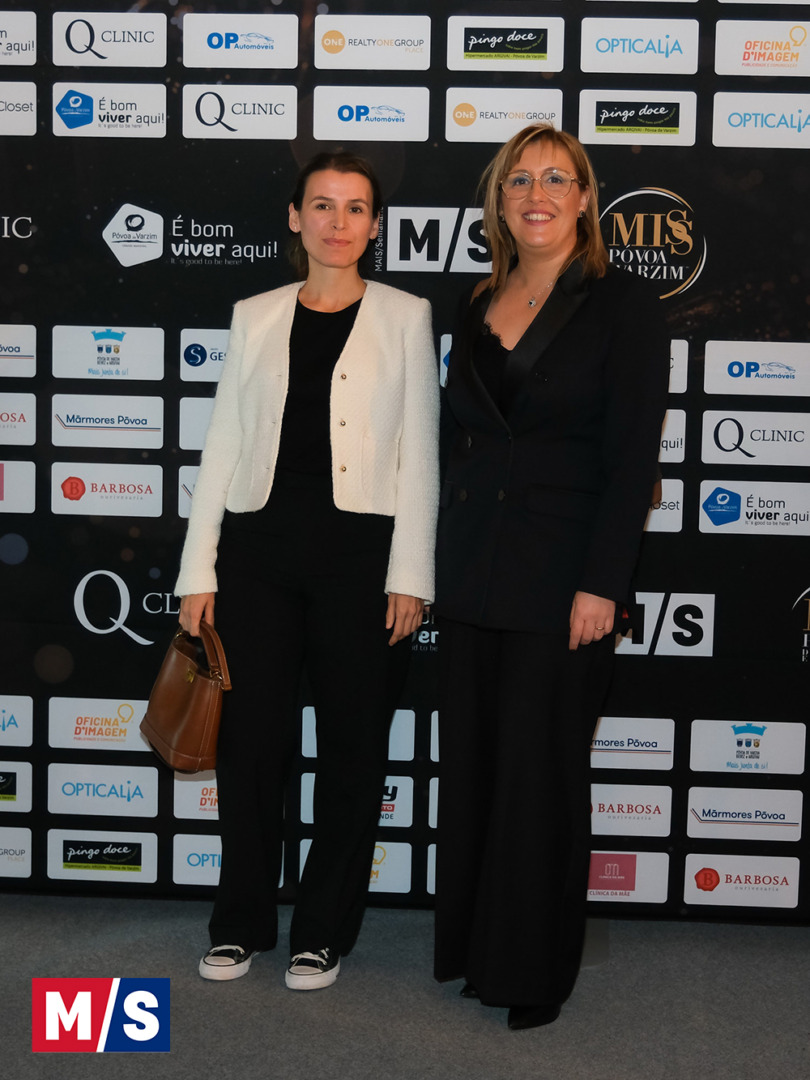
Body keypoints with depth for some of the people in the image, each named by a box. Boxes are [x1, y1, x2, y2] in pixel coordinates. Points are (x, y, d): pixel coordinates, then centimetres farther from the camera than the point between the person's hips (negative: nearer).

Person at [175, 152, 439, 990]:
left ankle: (323, 931, 21)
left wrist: (410, 575, -6)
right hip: (258, 547, 2)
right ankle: (242, 922, 23)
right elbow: (223, 442, 9)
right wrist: (198, 570, 4)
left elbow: (418, 452, 1)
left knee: (351, 745, 6)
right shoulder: (256, 318, 10)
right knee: (249, 738, 6)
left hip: (359, 549, -1)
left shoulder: (405, 318, 5)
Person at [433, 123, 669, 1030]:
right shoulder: (479, 308, 12)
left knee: (541, 771, 2)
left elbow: (632, 457, -10)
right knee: (469, 761, 11)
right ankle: (471, 944, 26)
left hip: (560, 576, -5)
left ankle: (533, 970, 17)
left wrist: (600, 584, -16)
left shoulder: (620, 305, -5)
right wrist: (440, 561, 10)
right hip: (472, 572, 6)